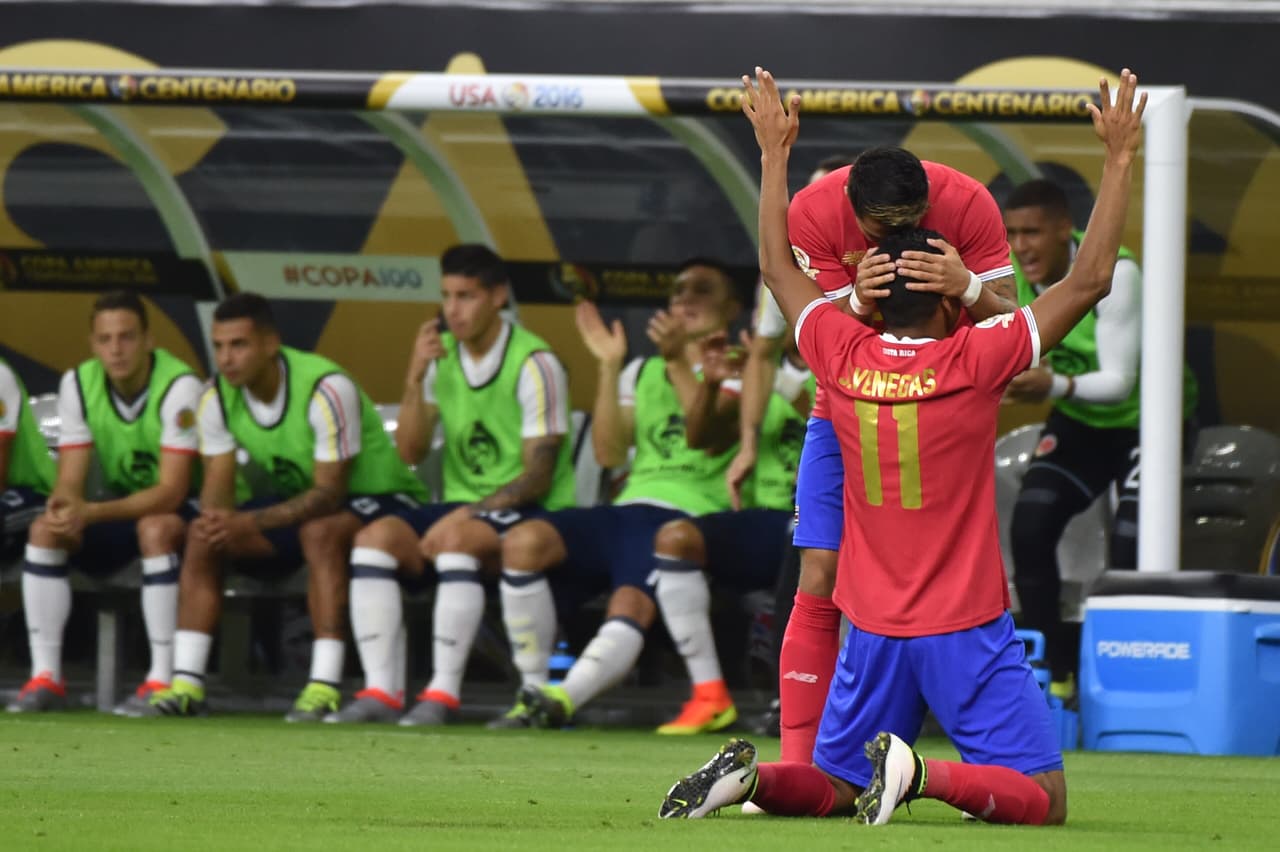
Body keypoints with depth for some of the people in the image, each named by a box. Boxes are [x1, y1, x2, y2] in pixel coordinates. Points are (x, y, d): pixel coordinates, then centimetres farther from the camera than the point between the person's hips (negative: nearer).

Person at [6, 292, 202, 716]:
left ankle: (162, 680, -35)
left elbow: (172, 491, -29)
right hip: (123, 503, 5)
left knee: (155, 528, -38)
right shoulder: (78, 384, -6)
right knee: (45, 530, -19)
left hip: (182, 509, -5)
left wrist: (90, 513, -40)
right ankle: (46, 678, -18)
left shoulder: (179, 387, -24)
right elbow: (70, 480, -6)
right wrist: (62, 504, -33)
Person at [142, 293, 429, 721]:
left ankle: (325, 688, -39)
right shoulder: (217, 398, -8)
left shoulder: (326, 389, -29)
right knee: (203, 535, -12)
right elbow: (217, 488, -7)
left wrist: (250, 523, -40)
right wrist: (215, 520, -33)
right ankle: (186, 684, -15)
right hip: (299, 499, 7)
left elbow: (328, 493, -29)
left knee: (319, 531, -38)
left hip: (377, 496, -7)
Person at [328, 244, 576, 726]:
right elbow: (411, 453, 3)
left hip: (531, 513, -6)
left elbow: (538, 476, -14)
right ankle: (380, 691, -25)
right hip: (463, 508, 6)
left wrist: (466, 515, -23)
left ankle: (443, 693, -35)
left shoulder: (534, 364, -11)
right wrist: (415, 379, -10)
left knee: (458, 539, -35)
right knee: (375, 537, -18)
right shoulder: (440, 356, 7)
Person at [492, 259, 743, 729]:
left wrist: (678, 362, -17)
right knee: (524, 540, -23)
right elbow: (608, 452, 13)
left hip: (690, 515, -5)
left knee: (629, 607, -34)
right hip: (628, 509, 5)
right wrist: (609, 366, 7)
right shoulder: (642, 372, 26)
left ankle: (561, 701, -48)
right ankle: (533, 690, -19)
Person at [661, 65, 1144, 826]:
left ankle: (751, 777, -11)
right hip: (965, 627, -5)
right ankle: (921, 774, -26)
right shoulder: (972, 362, -12)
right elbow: (1091, 280, -9)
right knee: (1044, 800, -4)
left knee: (830, 789, 19)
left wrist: (775, 152, 26)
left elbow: (778, 267, 18)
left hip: (873, 628, 5)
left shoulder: (844, 357, -1)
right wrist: (1120, 159, -3)